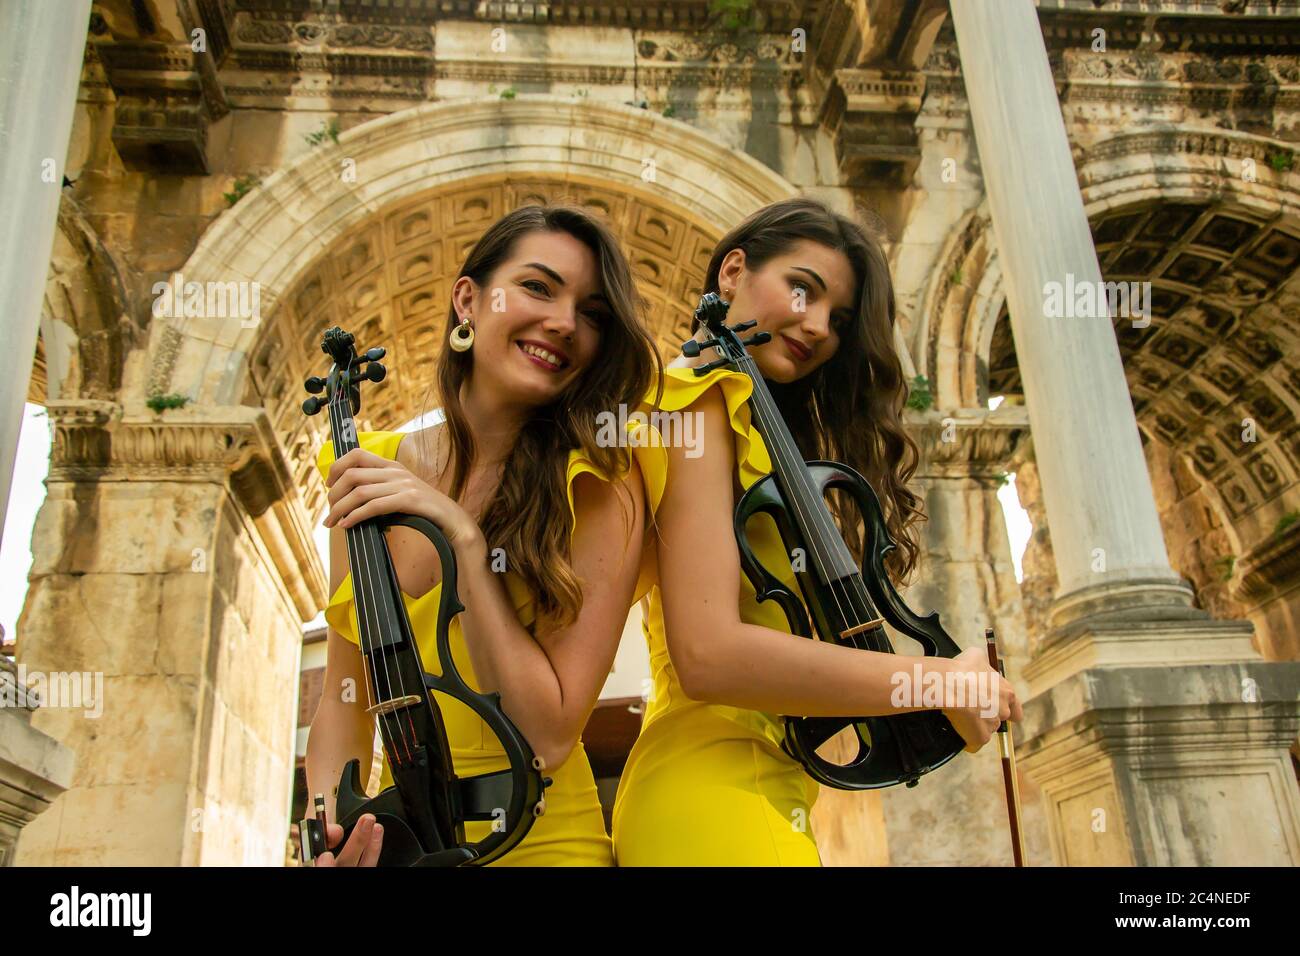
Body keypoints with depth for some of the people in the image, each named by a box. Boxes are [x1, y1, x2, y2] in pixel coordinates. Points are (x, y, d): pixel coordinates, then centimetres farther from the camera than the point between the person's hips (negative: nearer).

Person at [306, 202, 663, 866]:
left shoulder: (599, 485, -12)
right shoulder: (369, 473, -1)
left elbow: (548, 736, -17)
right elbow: (345, 699, 4)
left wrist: (463, 537, -21)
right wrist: (328, 818, -13)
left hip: (538, 840, -3)